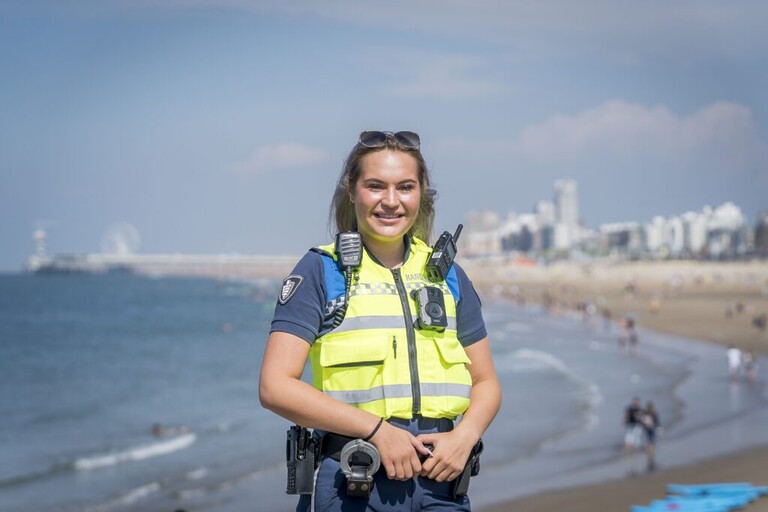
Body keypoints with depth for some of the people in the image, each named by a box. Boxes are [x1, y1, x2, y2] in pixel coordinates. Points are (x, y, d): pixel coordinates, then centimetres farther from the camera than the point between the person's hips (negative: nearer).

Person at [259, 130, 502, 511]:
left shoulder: (448, 276, 13)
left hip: (439, 481, 3)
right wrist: (378, 429, -14)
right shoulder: (321, 271, 1)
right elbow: (276, 386, -8)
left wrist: (464, 437, -3)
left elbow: (486, 383, 18)